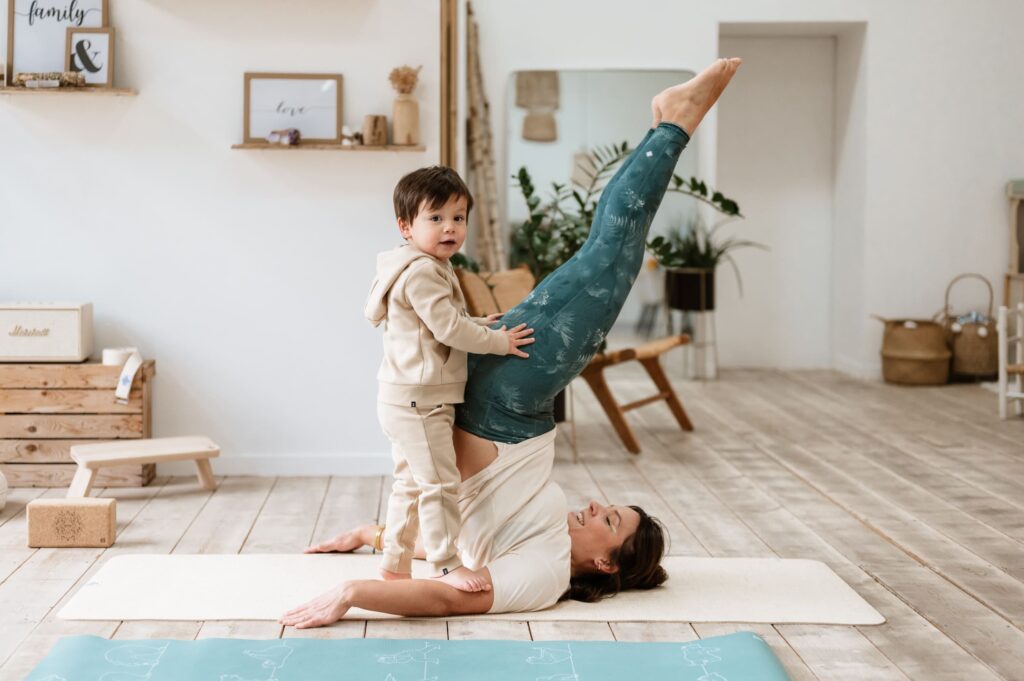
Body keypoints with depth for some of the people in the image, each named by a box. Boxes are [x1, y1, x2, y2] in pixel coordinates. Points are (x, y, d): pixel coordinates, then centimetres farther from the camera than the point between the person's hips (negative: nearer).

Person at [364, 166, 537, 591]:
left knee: (411, 483, 18)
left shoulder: (431, 269, 16)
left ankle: (395, 562, 26)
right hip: (417, 400, -11)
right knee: (439, 483, -8)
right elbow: (447, 328, -23)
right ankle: (446, 566, -5)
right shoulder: (421, 272, -19)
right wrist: (498, 341, -14)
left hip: (408, 400, 11)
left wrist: (475, 327, 15)